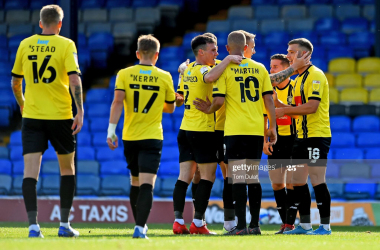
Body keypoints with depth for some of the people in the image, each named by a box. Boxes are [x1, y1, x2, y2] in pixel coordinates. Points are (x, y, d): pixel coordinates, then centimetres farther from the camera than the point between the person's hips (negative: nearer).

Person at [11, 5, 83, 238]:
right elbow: (74, 79, -14)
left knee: (30, 171, -3)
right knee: (67, 168, 15)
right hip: (60, 115, -1)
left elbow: (15, 82, 13)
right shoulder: (66, 45, -4)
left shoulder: (25, 45, 5)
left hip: (32, 116, 1)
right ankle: (64, 225, 15)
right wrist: (80, 111, -11)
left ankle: (33, 225, -15)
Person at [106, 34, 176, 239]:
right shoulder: (164, 77, 0)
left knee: (135, 182, 19)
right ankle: (140, 228, -26)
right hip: (152, 138, -2)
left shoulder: (124, 74, 0)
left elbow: (117, 101, -12)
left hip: (129, 137, 2)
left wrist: (111, 130, -12)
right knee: (147, 184, -10)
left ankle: (140, 224, 31)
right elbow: (170, 108, 12)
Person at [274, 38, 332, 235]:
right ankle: (304, 225, 14)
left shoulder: (315, 75, -11)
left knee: (316, 181, -9)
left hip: (317, 136, -10)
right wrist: (276, 102, 7)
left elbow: (311, 107, -21)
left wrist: (284, 110, -14)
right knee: (298, 181, 9)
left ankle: (325, 225, -6)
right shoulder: (298, 79, 19)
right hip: (302, 136, 10)